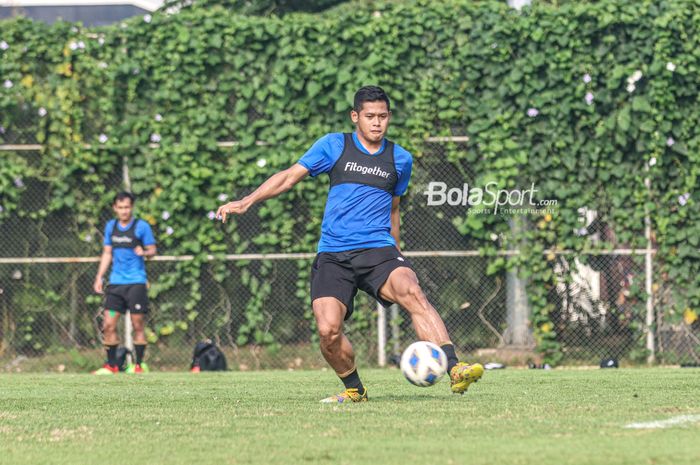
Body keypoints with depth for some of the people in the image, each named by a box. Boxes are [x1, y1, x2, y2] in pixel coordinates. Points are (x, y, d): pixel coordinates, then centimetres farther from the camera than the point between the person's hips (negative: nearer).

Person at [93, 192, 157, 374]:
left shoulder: (141, 226, -3)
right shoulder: (110, 226, 11)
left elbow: (152, 250, -1)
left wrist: (144, 252, -24)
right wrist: (99, 277, 13)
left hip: (136, 282, -4)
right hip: (115, 282, 4)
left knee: (138, 325, -2)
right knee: (108, 325, -1)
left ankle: (139, 364, 6)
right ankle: (111, 365, 7)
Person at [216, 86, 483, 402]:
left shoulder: (400, 159, 13)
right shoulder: (334, 146, 6)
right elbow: (290, 177, 9)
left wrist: (396, 255, 30)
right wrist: (246, 202, 0)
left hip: (378, 249, 0)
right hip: (333, 255, 0)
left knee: (411, 293, -30)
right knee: (328, 329, -18)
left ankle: (454, 370, -38)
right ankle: (354, 390, 10)